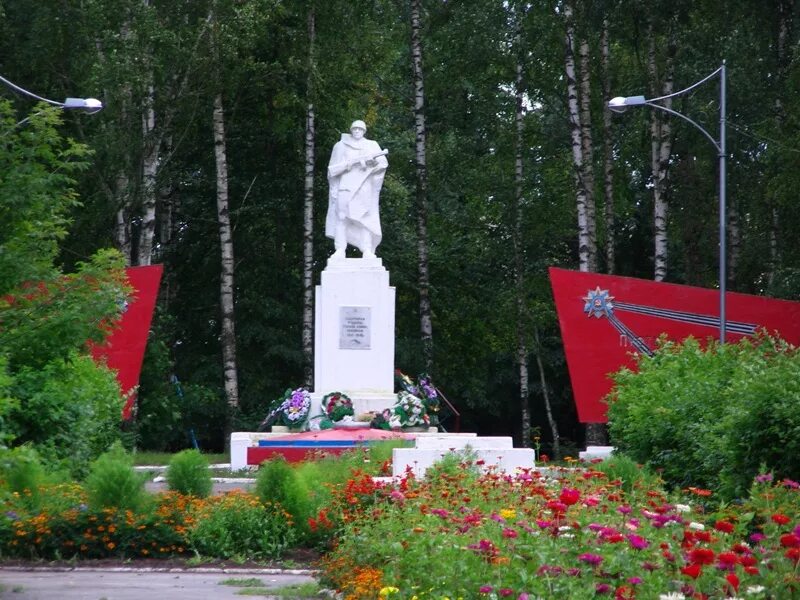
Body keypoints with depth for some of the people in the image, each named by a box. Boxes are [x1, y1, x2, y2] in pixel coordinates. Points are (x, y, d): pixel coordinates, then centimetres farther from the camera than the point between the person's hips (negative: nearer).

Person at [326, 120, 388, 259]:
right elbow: (333, 168, 10)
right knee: (342, 216, -11)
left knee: (365, 218, -9)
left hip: (364, 186, 0)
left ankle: (367, 250, -13)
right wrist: (347, 164, -8)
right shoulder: (341, 146, 17)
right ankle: (340, 250, -15)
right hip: (345, 184, 0)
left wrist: (372, 161, -17)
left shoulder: (372, 145, 17)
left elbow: (383, 163, 3)